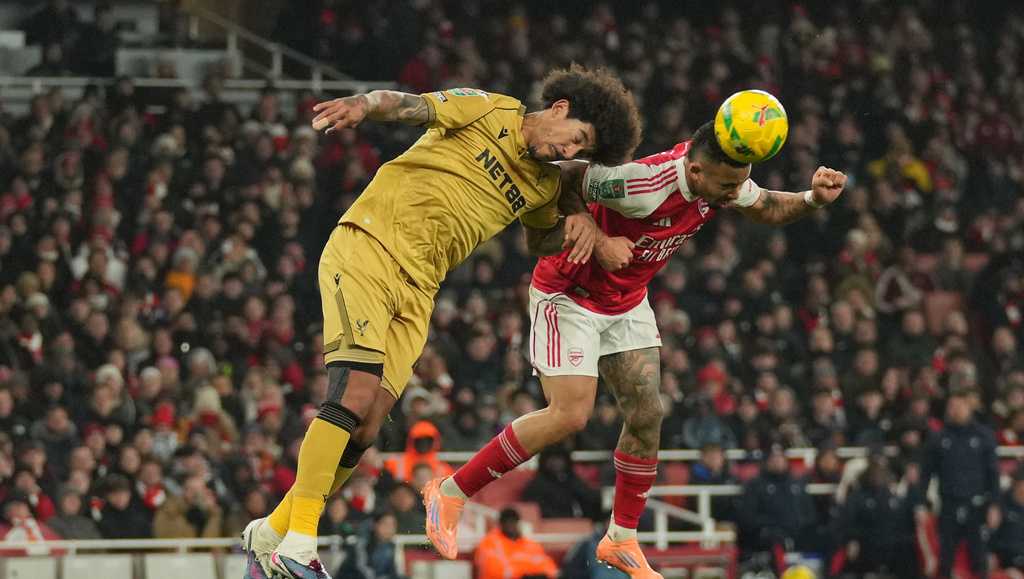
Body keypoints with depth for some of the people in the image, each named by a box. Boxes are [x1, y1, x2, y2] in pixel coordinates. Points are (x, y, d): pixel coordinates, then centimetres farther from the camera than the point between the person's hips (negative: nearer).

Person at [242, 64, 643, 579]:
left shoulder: (544, 184, 19)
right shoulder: (488, 110, 0)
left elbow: (540, 242, 37)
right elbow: (406, 106, -11)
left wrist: (579, 223, 14)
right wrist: (363, 105, -33)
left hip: (417, 292, 7)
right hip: (365, 248, -7)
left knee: (365, 429, -3)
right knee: (354, 395, -22)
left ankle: (270, 534, 11)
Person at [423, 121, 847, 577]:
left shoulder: (723, 181, -12)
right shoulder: (643, 183, -37)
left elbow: (768, 210, 8)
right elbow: (556, 178, -30)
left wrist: (813, 198, -11)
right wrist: (596, 242, -34)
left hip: (626, 300, 8)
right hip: (569, 295, -8)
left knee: (647, 415, 2)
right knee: (569, 416, -15)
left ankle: (622, 540, 16)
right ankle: (450, 493, -3)